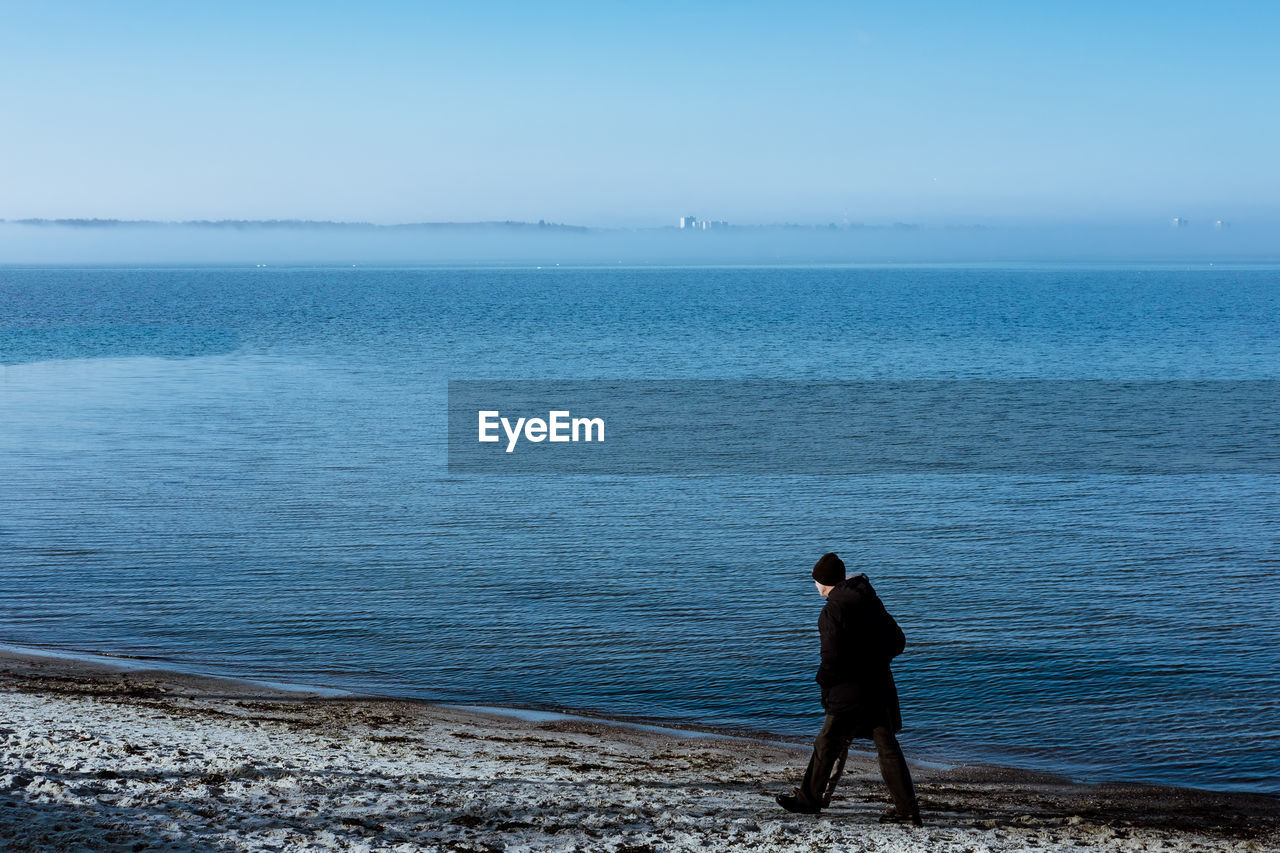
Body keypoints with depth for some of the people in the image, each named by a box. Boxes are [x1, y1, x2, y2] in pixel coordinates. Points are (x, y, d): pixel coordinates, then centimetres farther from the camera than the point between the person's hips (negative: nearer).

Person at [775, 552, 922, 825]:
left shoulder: (833, 610, -13)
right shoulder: (871, 601, 10)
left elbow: (832, 656, -19)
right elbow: (898, 642, 14)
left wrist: (824, 684, -3)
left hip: (850, 690, -7)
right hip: (880, 686, 7)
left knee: (828, 743, 8)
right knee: (887, 746, 8)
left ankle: (809, 798, 20)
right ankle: (907, 808, 6)